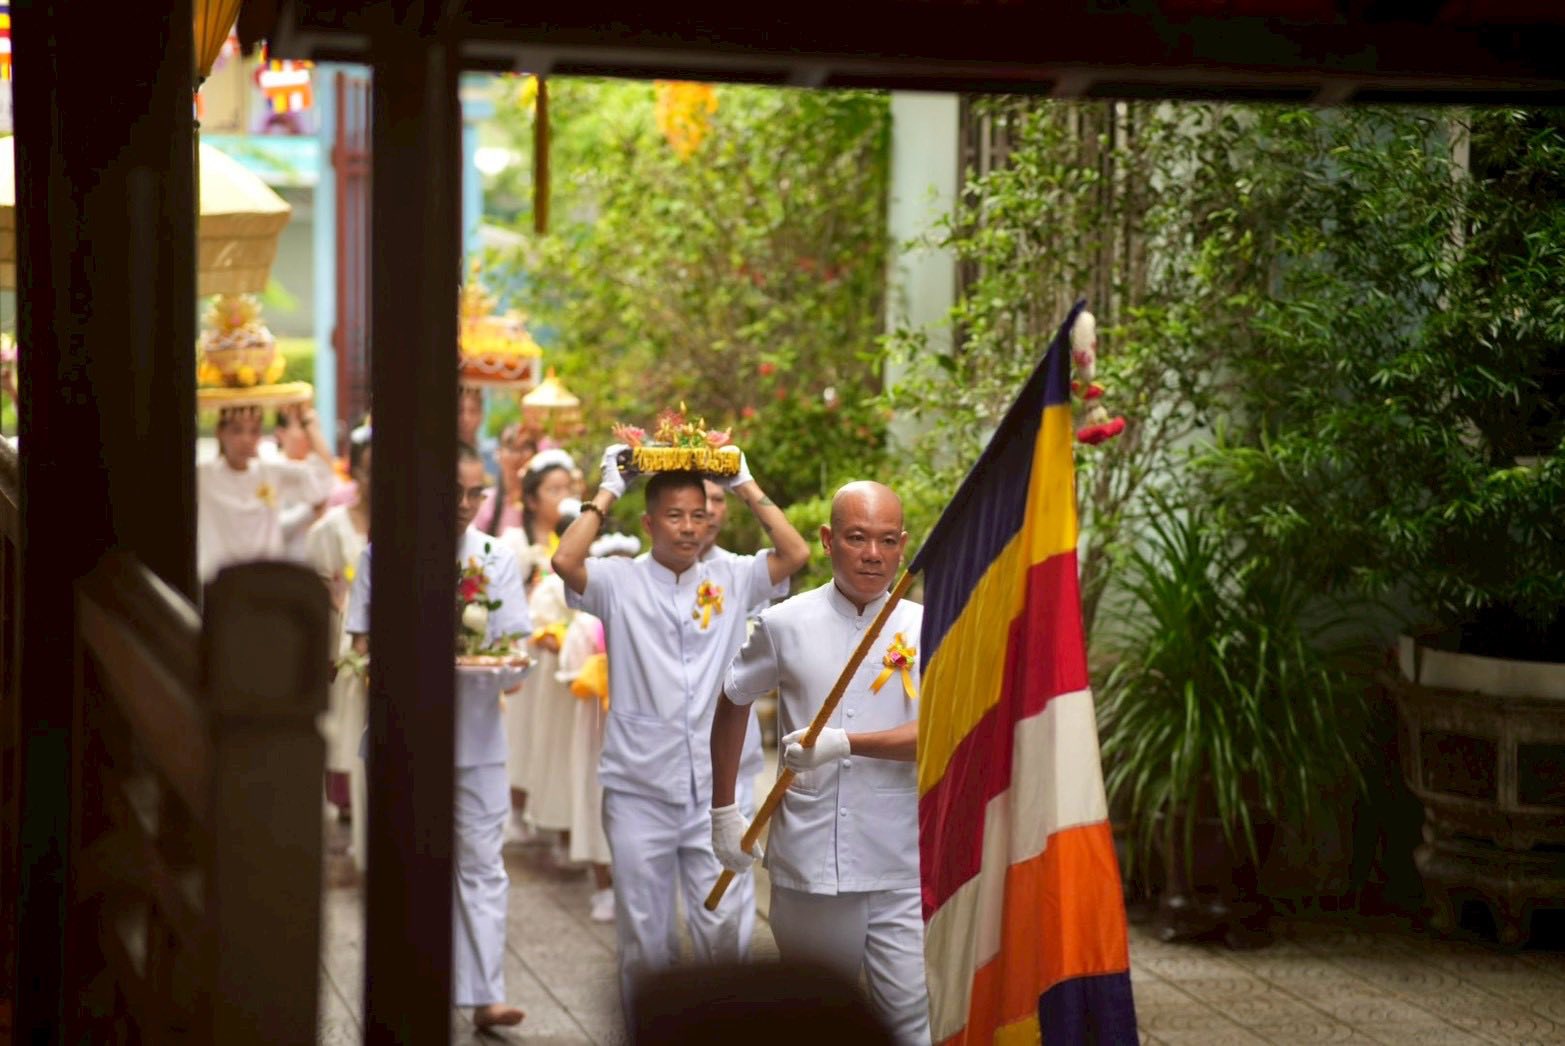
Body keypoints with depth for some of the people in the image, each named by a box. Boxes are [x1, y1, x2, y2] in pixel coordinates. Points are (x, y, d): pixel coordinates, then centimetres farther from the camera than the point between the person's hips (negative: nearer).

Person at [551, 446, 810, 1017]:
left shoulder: (731, 578, 6)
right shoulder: (619, 582, -1)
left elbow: (796, 554, -5)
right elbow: (565, 561, -18)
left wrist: (747, 487, 0)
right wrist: (606, 492, -10)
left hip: (715, 789, 1)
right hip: (639, 791, -1)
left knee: (722, 930, 3)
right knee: (643, 936, 8)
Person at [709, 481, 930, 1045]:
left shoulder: (925, 630, -1)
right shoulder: (786, 624, 2)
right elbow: (733, 704, 16)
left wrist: (848, 743, -24)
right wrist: (723, 810, 16)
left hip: (904, 873, -1)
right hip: (809, 866, 2)